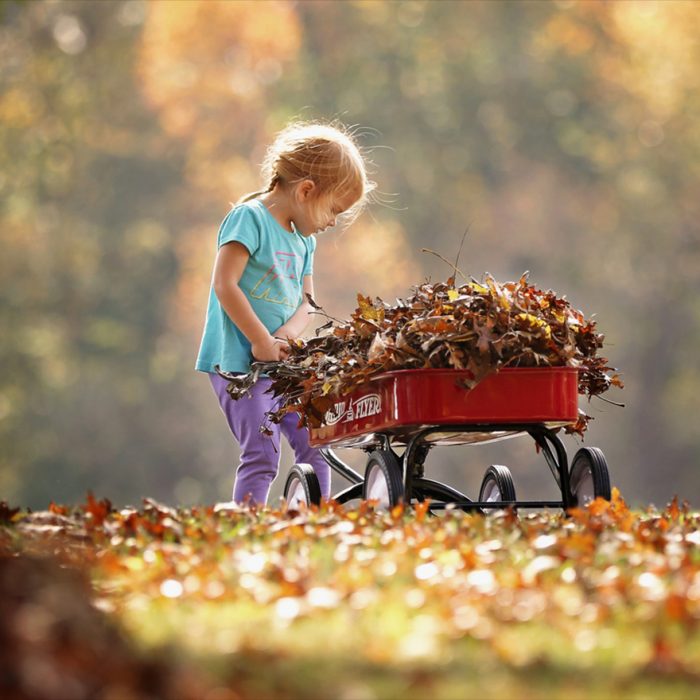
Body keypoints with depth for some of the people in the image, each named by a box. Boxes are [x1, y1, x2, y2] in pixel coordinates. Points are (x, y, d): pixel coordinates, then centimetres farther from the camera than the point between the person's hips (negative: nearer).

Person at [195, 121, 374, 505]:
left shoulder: (303, 240, 16)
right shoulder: (249, 218, -10)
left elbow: (305, 303, 13)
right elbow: (224, 285, -19)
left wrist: (285, 336, -9)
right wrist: (262, 341, -19)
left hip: (283, 364, 8)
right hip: (239, 360, -8)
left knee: (314, 443, 8)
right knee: (262, 454, -15)